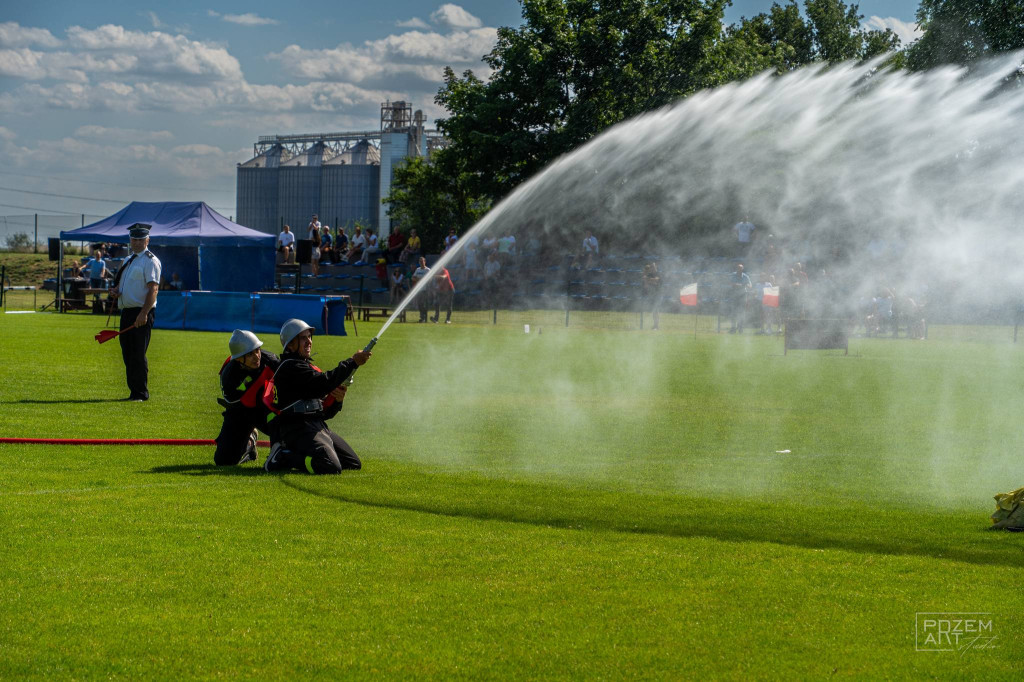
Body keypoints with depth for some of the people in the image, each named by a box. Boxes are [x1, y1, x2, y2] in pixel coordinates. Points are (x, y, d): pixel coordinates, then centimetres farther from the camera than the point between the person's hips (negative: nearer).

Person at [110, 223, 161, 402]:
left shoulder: (150, 260, -7)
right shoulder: (128, 260, 20)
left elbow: (153, 289, -16)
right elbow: (121, 282, 30)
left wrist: (144, 313, -25)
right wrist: (115, 290, 4)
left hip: (142, 313, -9)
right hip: (126, 311, 9)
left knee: (138, 354, -9)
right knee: (127, 353, 10)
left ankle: (141, 393, -4)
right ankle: (133, 391, 16)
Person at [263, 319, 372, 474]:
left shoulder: (310, 368, 24)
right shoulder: (290, 367, -6)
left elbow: (325, 412, 22)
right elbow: (324, 383, -20)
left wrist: (337, 400, 0)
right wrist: (353, 362, -17)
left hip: (320, 427, 10)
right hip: (299, 429, -10)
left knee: (354, 464, 9)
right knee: (331, 468, -28)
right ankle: (283, 458, -9)